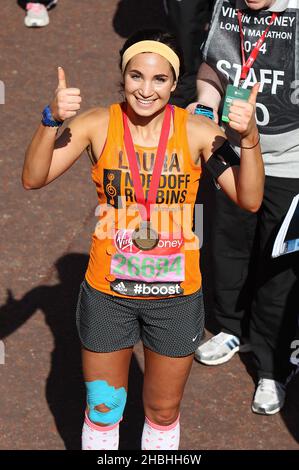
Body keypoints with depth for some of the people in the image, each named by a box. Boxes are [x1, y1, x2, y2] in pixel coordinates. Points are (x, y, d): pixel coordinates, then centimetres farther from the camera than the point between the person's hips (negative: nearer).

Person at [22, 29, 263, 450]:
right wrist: (51, 121, -31)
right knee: (103, 409, 19)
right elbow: (34, 179, -16)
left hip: (176, 298, 0)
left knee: (164, 411, 20)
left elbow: (249, 200, -15)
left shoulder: (198, 131, -14)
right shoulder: (97, 125, -12)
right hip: (107, 293, 0)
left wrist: (249, 139, -31)